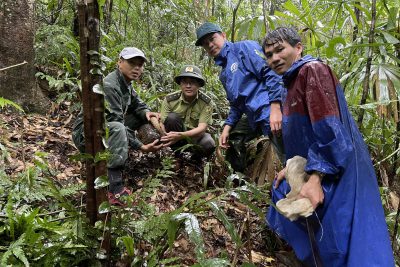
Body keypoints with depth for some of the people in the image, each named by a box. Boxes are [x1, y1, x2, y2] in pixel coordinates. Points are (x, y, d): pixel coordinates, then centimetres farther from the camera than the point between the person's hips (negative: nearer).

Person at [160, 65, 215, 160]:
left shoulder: (206, 102, -16)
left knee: (208, 145, -33)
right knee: (172, 117, -28)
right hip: (175, 134, 1)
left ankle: (195, 159, 2)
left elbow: (202, 128, -26)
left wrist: (180, 135, -43)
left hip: (196, 136, 0)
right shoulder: (169, 100, -14)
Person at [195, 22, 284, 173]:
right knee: (231, 138, 21)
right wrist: (227, 127, 11)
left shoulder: (244, 47, -4)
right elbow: (236, 104, 24)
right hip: (255, 116, 9)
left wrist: (275, 108, -24)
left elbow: (270, 73, -16)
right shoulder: (224, 74, 20)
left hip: (270, 110, -9)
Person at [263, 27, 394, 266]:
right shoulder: (292, 82, 15)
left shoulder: (313, 70, -15)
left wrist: (316, 178, -28)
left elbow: (328, 128, -25)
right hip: (313, 169, 11)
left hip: (337, 172, -10)